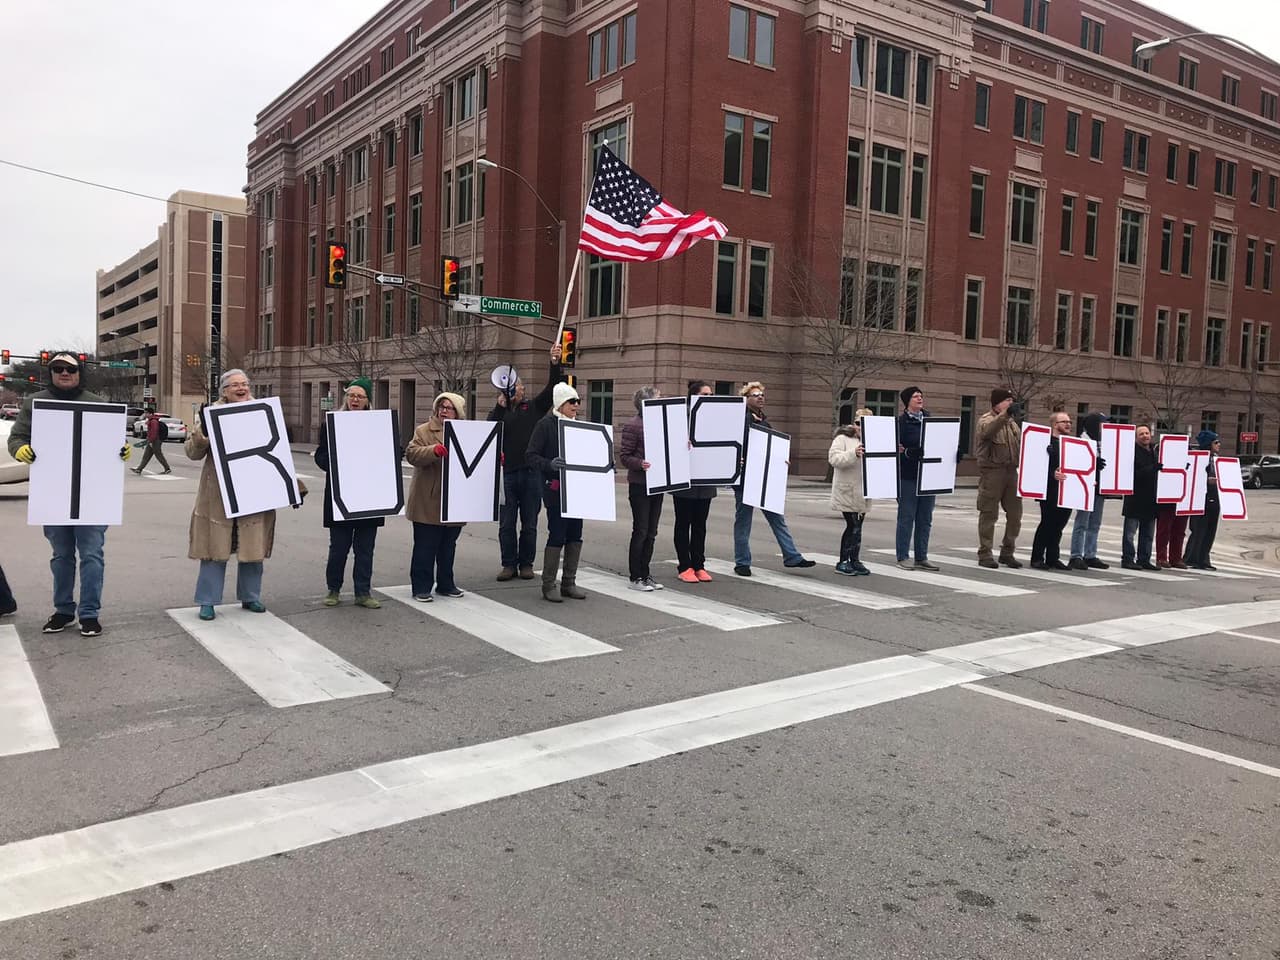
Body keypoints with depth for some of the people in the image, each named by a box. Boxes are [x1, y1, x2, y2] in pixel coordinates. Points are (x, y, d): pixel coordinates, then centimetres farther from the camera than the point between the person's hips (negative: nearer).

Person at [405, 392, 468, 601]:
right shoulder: (424, 431, -1)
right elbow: (411, 453, -16)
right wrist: (434, 450, -32)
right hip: (429, 502, -4)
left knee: (448, 546, 15)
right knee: (425, 547, 0)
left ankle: (446, 584, 27)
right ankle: (421, 587, 9)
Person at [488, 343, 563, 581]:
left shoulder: (534, 408, 9)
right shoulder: (499, 412, 9)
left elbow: (552, 387, -2)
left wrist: (555, 363, -16)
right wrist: (501, 405, -14)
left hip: (532, 474, 0)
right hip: (507, 474, 0)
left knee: (529, 524, 8)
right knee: (506, 524, 5)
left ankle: (526, 564, 18)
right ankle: (509, 564, 15)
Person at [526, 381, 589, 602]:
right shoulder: (546, 424, -7)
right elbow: (530, 456, -11)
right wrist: (549, 464, -28)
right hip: (556, 489, -7)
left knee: (575, 535, 9)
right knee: (557, 536, -4)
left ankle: (569, 583, 20)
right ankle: (548, 585, 8)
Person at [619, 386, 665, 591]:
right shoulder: (633, 425, -10)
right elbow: (623, 456, -11)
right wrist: (640, 463, -28)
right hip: (640, 486, -7)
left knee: (651, 532, 11)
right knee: (640, 531, -1)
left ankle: (645, 574, 20)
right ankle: (636, 577, 9)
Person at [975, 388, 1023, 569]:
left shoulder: (1012, 422, 19)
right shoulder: (986, 419, -3)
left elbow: (1020, 444, 23)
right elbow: (987, 431, -28)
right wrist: (1005, 414, -40)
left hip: (1011, 471, 7)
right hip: (991, 471, -7)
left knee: (1015, 514, 6)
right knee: (989, 514, -1)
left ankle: (1007, 552, 18)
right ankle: (985, 554, 6)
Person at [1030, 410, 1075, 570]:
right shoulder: (1046, 442, -6)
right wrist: (1052, 474, -28)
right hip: (1050, 492, -7)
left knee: (1059, 525, 10)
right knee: (1047, 524, -3)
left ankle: (1052, 558, 18)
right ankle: (1037, 558, 5)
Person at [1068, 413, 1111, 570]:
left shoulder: (1101, 440, 15)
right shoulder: (1083, 439, -9)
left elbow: (1105, 460, 21)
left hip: (1099, 487, 8)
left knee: (1095, 524, 11)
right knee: (1082, 523, -5)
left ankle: (1090, 556, 17)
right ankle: (1076, 556, -2)